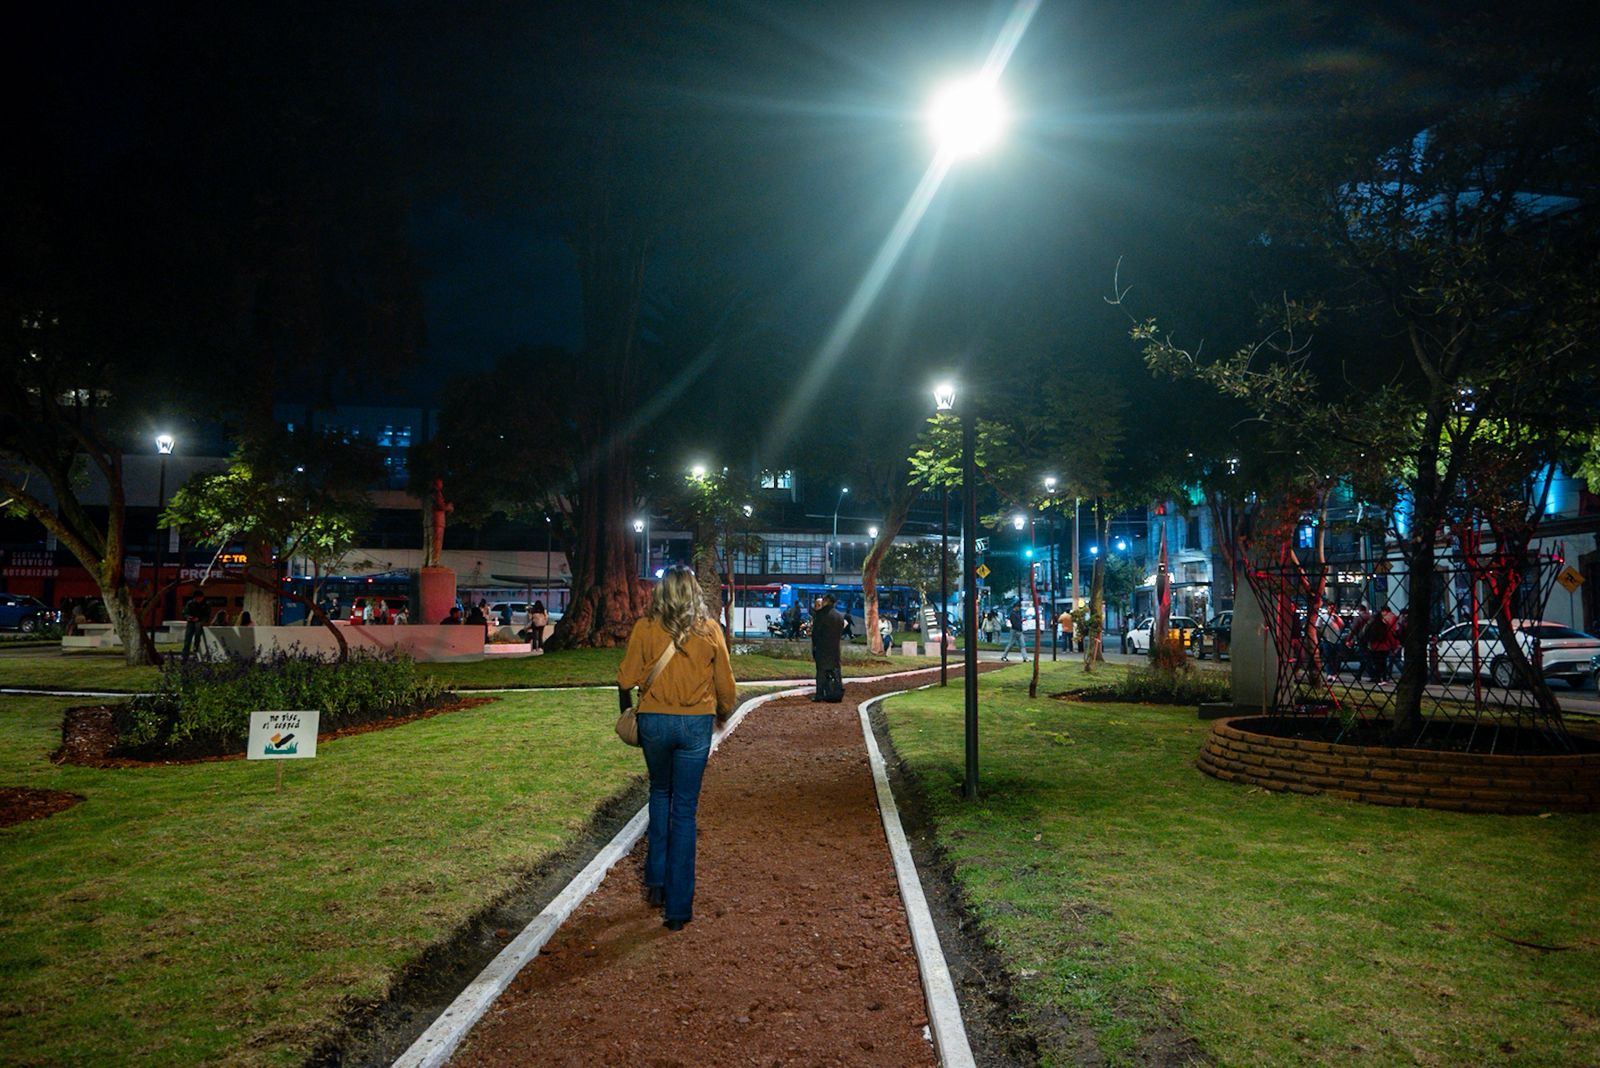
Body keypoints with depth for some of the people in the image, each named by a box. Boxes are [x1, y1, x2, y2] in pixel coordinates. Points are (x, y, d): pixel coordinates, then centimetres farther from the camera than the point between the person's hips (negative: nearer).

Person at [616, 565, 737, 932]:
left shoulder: (645, 628, -6)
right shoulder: (709, 630, -4)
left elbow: (626, 679, -3)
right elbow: (725, 682, 2)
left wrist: (627, 713, 15)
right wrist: (723, 712, 21)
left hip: (654, 722, 1)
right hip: (696, 723, 0)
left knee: (660, 793, 25)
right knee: (684, 809, 5)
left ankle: (656, 881, 24)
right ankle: (678, 907, 7)